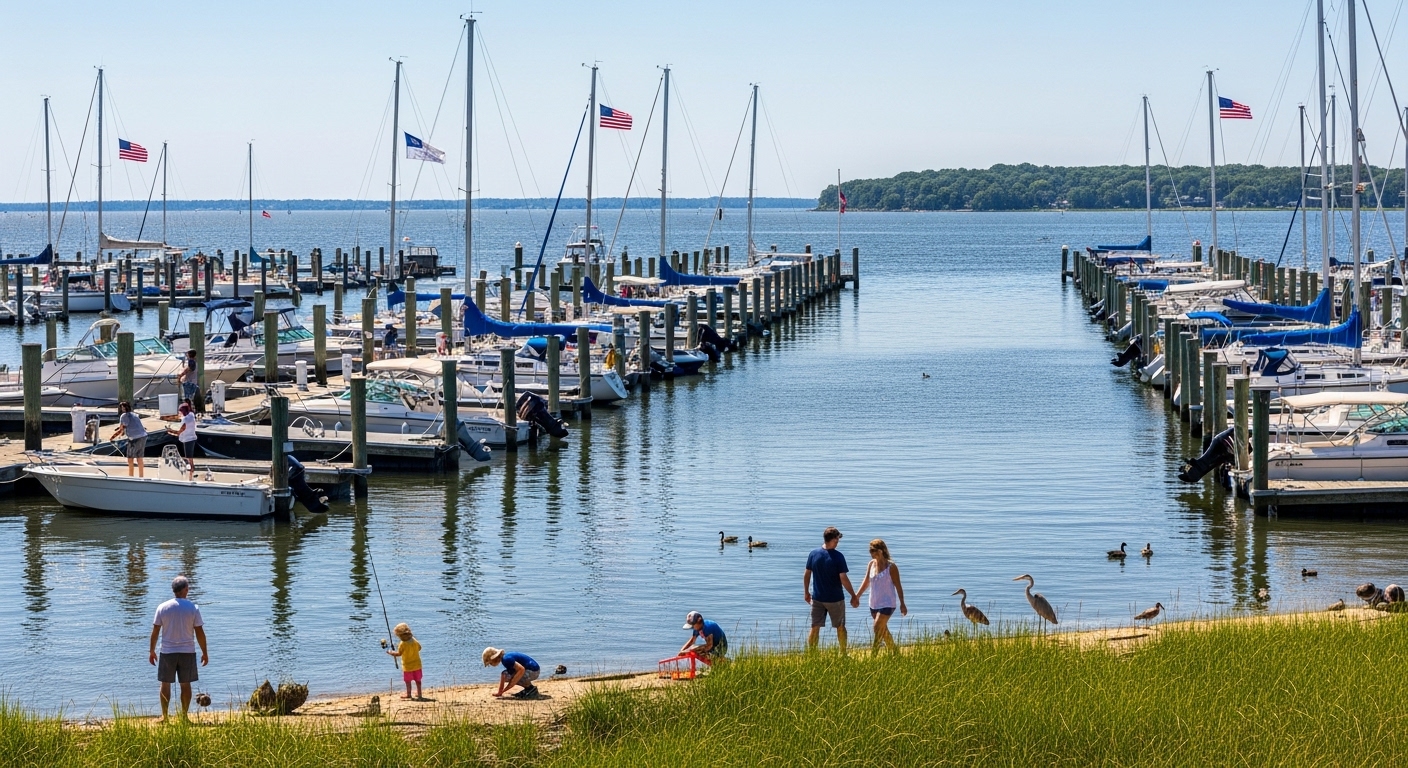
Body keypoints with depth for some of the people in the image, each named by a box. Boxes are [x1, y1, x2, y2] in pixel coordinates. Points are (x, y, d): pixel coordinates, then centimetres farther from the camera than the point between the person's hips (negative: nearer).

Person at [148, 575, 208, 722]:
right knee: (185, 684, 8)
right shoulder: (193, 608, -6)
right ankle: (184, 716, 10)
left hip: (167, 651, 0)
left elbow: (155, 631, 0)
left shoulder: (162, 608, -4)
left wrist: (151, 651, 10)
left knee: (166, 684, 10)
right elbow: (199, 632, -4)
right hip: (187, 651, 0)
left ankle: (164, 716, 11)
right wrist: (205, 652, 6)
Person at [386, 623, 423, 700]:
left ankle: (408, 694, 18)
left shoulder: (403, 644, -22)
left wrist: (391, 652, -1)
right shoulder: (415, 641, -5)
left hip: (407, 666, -5)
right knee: (417, 680, 14)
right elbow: (419, 648, 10)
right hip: (417, 665, 5)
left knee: (408, 681, 10)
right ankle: (419, 694, 21)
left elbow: (399, 653, -15)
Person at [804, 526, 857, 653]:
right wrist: (853, 595, -7)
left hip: (817, 598, 3)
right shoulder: (838, 556, -16)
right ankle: (843, 654, 21)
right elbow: (843, 578, -17)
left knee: (815, 628, 8)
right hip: (835, 598, -3)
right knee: (840, 627, 14)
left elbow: (806, 574, 3)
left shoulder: (813, 554, -4)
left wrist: (806, 592, 17)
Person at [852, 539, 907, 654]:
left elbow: (898, 586, -9)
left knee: (878, 628, -16)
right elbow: (866, 582, 10)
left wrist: (902, 604, -8)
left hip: (887, 603, -7)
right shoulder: (871, 564, 4)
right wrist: (857, 596, 2)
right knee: (883, 630, 14)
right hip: (874, 603, 7)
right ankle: (895, 651, 30)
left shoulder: (891, 567, -13)